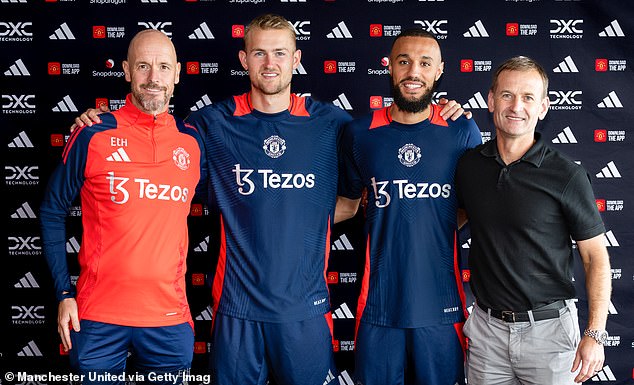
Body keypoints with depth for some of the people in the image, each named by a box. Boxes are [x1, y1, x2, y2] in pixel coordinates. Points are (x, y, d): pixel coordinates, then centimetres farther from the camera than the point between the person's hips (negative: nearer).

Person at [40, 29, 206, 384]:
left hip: (170, 318, 2)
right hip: (98, 316, -2)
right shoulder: (94, 135, -3)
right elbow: (53, 212, 3)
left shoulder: (193, 140, 3)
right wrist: (64, 294, -1)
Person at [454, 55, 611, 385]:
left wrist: (595, 334, -12)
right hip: (486, 327, 3)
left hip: (549, 329, -3)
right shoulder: (469, 165, 1)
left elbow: (596, 257, -5)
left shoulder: (567, 175, -9)